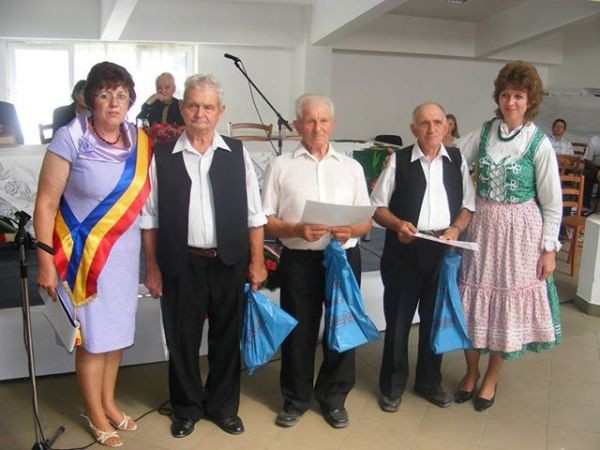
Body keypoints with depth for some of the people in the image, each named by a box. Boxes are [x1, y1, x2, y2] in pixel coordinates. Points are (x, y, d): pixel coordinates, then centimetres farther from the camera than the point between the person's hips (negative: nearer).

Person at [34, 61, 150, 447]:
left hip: (125, 251, 5)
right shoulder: (71, 138, -15)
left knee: (118, 329, 17)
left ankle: (109, 402, 38)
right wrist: (46, 263, -14)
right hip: (84, 253, -5)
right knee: (93, 336, 8)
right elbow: (46, 203, -13)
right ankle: (96, 416, 29)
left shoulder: (138, 140, -1)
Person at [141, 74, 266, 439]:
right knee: (182, 340, 12)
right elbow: (150, 217, 1)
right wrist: (152, 267, -1)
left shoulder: (237, 153, 2)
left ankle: (223, 405, 34)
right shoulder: (162, 156, -1)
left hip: (229, 263, 1)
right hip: (180, 265, 0)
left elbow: (254, 213, 3)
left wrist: (257, 261, 0)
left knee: (226, 339, 13)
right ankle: (187, 408, 34)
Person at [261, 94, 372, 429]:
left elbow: (367, 220, 9)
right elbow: (265, 220, -1)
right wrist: (297, 230, -18)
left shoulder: (352, 167, 8)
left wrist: (350, 231, -13)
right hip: (299, 260, -2)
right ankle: (296, 399, 28)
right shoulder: (281, 166, 2)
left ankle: (334, 398, 30)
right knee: (298, 331, 8)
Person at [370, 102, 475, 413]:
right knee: (398, 319, 7)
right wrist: (397, 224, -18)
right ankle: (392, 385, 25)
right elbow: (377, 206, 0)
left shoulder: (457, 160, 6)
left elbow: (468, 205, 10)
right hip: (404, 250, -3)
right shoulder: (398, 160, -3)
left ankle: (429, 381, 34)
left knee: (436, 318, 15)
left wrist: (456, 229, -8)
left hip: (444, 251, 3)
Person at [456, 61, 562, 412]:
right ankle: (471, 372, 31)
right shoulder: (484, 133, 0)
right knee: (473, 297, 10)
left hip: (519, 231, -3)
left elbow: (553, 204, -4)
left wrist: (549, 249, -5)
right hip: (481, 225, 3)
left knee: (509, 301, 8)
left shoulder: (539, 144, -8)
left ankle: (491, 379, 28)